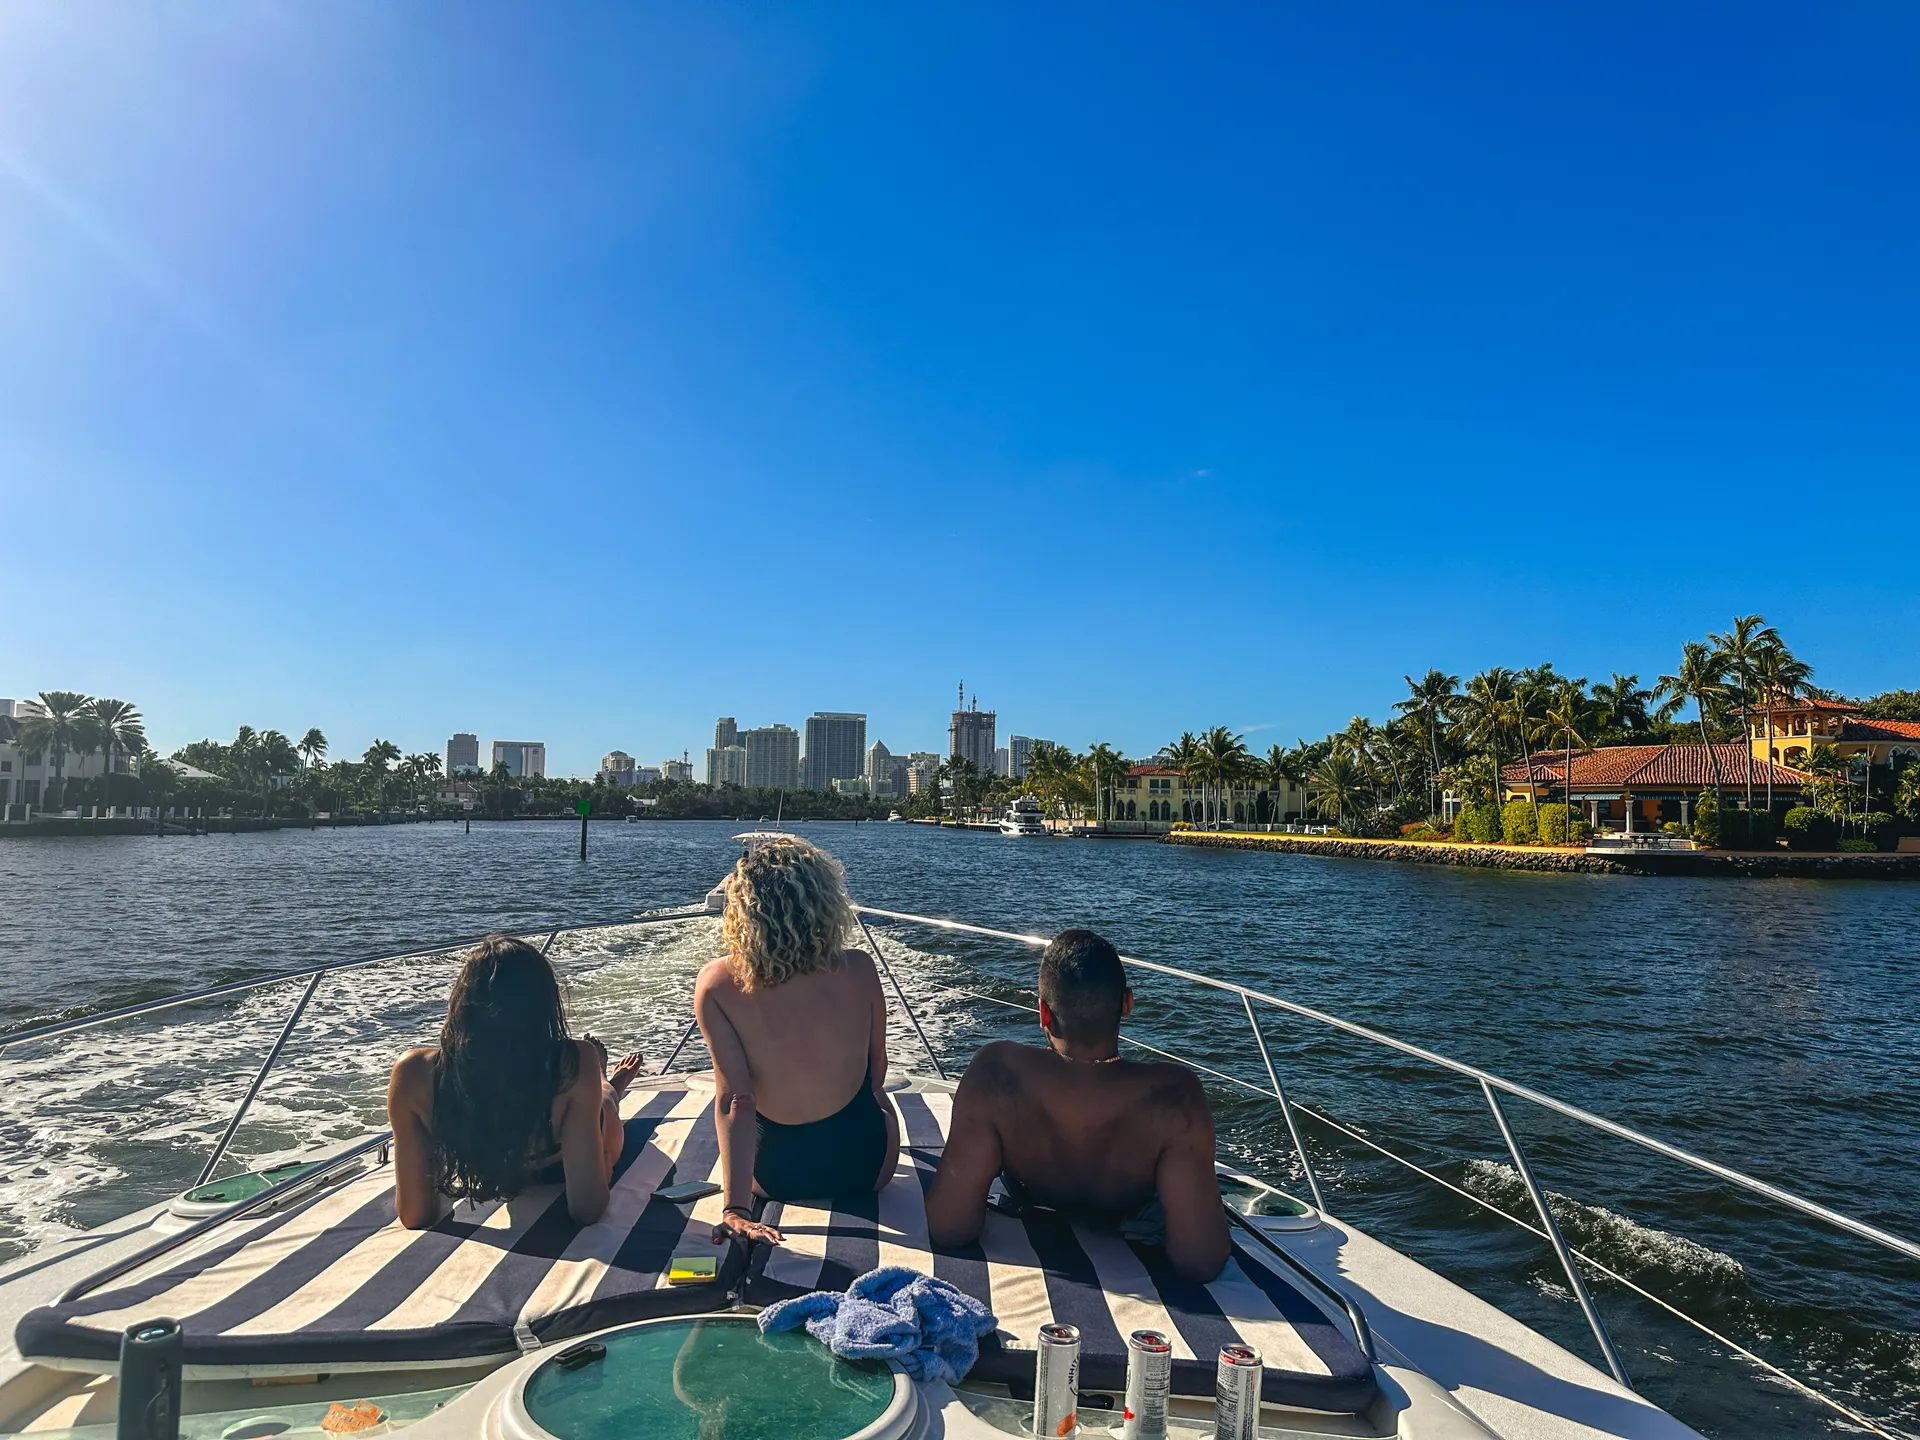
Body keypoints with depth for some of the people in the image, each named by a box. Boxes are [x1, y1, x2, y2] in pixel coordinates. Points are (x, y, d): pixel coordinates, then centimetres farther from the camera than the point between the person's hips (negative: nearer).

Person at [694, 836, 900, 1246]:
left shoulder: (716, 986, -24)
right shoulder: (859, 970, -22)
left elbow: (733, 1100, -27)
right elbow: (877, 1071, -5)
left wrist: (735, 1206, -26)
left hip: (773, 1177, 0)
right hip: (865, 1168, 0)